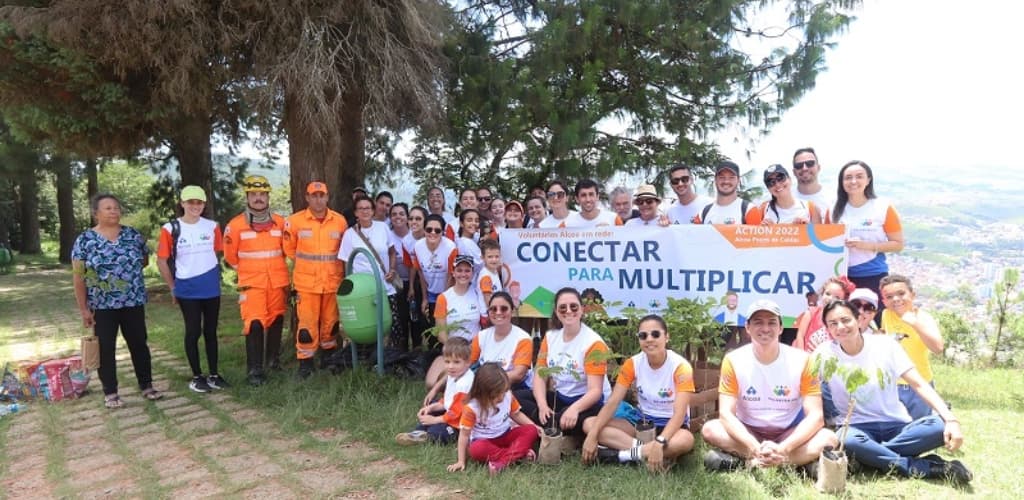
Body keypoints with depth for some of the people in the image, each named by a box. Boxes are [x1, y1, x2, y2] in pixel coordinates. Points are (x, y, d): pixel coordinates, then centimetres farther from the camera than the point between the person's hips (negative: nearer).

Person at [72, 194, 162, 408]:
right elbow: (78, 277, -5)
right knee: (105, 349, 6)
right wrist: (83, 309, -7)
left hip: (133, 302, 2)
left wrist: (130, 269, 1)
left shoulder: (133, 235, 2)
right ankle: (110, 393, 17)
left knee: (139, 344, 9)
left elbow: (145, 260, 17)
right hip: (102, 305, -2)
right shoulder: (84, 240, -4)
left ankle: (146, 385, 21)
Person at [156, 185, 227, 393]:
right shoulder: (170, 229, -8)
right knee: (193, 332, 5)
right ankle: (197, 376, 16)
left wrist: (211, 276, 13)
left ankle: (214, 374, 20)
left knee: (210, 331, 11)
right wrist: (173, 287, 0)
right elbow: (161, 261, -2)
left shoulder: (212, 227, 0)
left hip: (211, 288, 3)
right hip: (187, 290, -3)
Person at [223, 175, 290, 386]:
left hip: (278, 282, 3)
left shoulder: (280, 222, 1)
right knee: (254, 324, -10)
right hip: (251, 284, -3)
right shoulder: (235, 225, -7)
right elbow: (231, 256, 6)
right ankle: (254, 370, -4)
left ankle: (273, 359, 30)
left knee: (276, 321, 13)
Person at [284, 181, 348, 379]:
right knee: (307, 323, -2)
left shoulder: (340, 221, -1)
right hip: (306, 283, -2)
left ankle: (329, 356, 30)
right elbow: (289, 248, 7)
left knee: (331, 322, 13)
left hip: (333, 282, 2)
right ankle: (305, 362, 10)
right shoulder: (295, 221, -7)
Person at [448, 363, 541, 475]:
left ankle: (502, 462, -33)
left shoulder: (508, 397, -9)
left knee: (531, 430, -19)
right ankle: (519, 454, -28)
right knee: (476, 449, -38)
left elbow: (516, 414, 8)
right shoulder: (472, 408, -20)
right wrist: (461, 461, -16)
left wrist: (535, 427, -4)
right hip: (484, 441, -4)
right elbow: (464, 434, -14)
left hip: (506, 436, 4)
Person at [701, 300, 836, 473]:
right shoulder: (733, 360, -11)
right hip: (749, 432, 0)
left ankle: (740, 460, -27)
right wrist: (755, 449, -34)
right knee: (710, 429, -28)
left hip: (789, 434, 0)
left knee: (828, 438, -28)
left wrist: (782, 449, -33)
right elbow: (726, 413, -17)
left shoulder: (802, 361, -12)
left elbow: (815, 416, -17)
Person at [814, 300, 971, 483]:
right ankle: (922, 468, -20)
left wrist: (951, 419, -20)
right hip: (858, 427, -2)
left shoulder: (885, 344, -3)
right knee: (846, 440, -39)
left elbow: (919, 384, -6)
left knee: (941, 425, -27)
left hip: (897, 425, 2)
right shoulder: (824, 353, -7)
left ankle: (869, 457, -21)